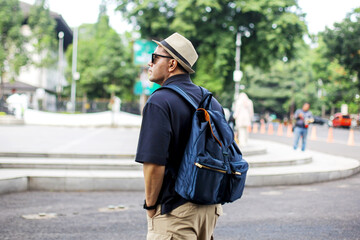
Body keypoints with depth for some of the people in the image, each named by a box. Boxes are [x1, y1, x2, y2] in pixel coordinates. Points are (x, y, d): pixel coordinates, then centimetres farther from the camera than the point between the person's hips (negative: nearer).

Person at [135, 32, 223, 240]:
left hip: (174, 213, -7)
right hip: (211, 208, 7)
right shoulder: (212, 101, 9)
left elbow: (154, 163, -21)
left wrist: (151, 205, -8)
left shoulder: (159, 102, -13)